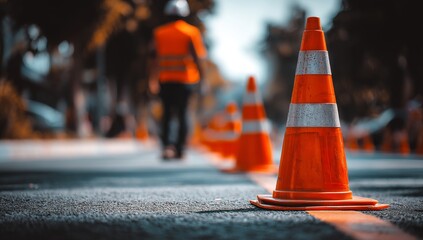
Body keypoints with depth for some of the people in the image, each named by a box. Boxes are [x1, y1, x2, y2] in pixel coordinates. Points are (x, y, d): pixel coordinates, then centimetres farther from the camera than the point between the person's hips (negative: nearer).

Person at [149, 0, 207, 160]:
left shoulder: (159, 32, 3)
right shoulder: (191, 32, -5)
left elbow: (156, 58, 5)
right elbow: (197, 57, -8)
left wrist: (154, 79, 12)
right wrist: (201, 77, -1)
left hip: (166, 79, 2)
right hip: (186, 79, -2)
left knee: (167, 113, 9)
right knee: (182, 114, 6)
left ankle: (166, 145, -8)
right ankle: (179, 149, 4)